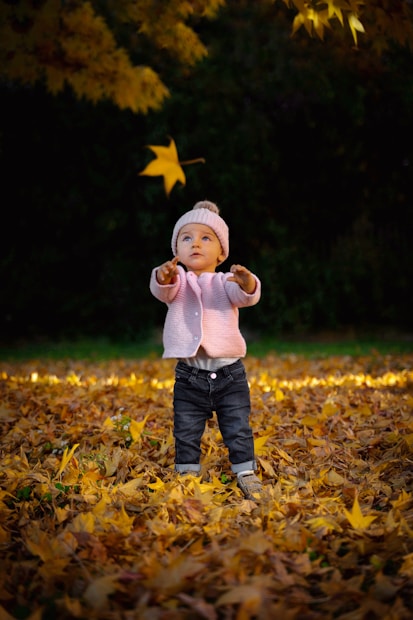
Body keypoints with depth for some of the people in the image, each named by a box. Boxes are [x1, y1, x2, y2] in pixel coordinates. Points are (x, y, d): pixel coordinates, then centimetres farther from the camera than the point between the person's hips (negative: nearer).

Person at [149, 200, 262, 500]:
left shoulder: (226, 282, 0)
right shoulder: (178, 281, 1)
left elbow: (247, 296, -19)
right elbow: (163, 291, -21)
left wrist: (247, 283, -44)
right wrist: (164, 278, -46)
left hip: (229, 372, 0)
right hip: (189, 374, 1)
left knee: (239, 431, 7)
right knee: (186, 434, 9)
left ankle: (247, 475, 20)